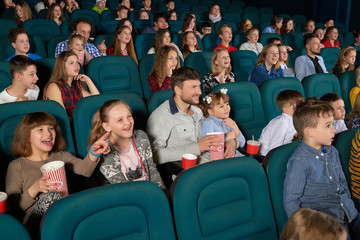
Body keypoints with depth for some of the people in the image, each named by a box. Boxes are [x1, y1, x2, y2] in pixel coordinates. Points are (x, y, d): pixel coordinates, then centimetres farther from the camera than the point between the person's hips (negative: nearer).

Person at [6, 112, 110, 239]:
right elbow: (13, 208, 4)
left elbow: (83, 169, -5)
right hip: (33, 223, -2)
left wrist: (93, 153, -27)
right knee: (51, 196, -33)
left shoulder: (61, 157, 19)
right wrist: (34, 189, -13)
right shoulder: (16, 167, 10)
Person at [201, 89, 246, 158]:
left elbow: (242, 144, 14)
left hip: (234, 155, 7)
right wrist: (226, 137, -9)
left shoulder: (230, 122, 15)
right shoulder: (208, 123, -6)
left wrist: (235, 129, -3)